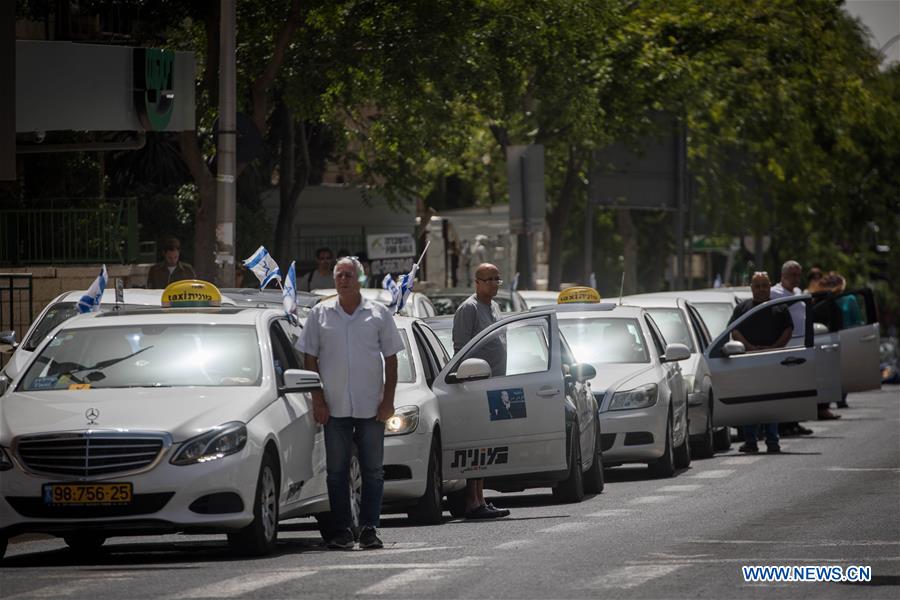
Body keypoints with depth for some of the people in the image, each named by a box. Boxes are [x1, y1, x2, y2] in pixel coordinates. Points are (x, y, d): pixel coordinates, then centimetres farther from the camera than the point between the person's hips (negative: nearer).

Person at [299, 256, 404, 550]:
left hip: (371, 406, 0)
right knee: (336, 471, 2)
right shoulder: (320, 314, 5)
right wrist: (317, 399, -3)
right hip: (334, 407, 0)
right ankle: (341, 529, 6)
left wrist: (388, 400, -3)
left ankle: (369, 528, 6)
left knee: (373, 470, 1)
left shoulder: (378, 314, 5)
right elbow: (310, 358, 6)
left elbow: (390, 359, 5)